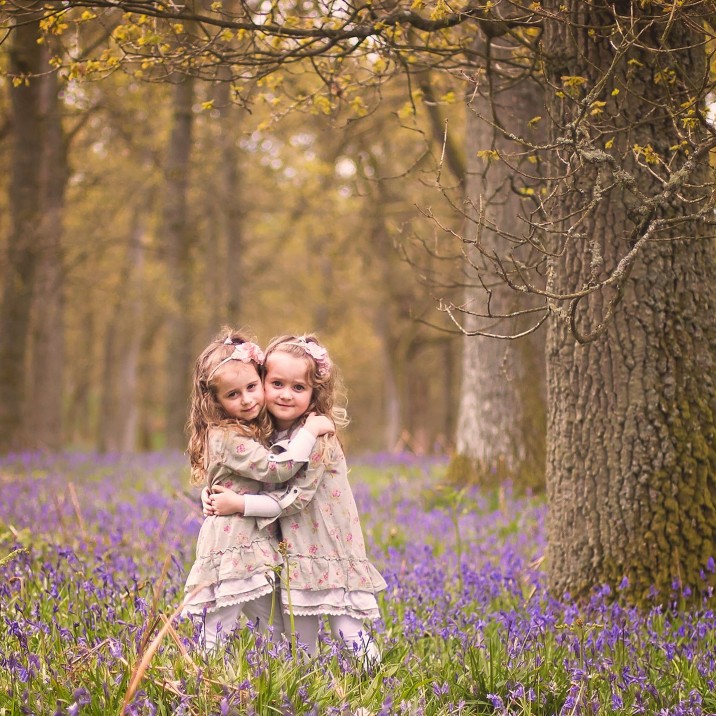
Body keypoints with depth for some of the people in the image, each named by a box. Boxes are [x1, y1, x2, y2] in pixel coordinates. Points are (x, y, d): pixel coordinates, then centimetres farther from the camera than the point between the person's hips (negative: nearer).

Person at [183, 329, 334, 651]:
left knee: (279, 634, 11)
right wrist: (310, 430, -16)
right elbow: (275, 469, -21)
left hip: (259, 549, 9)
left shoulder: (256, 431, 13)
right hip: (229, 552, -9)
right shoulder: (225, 437, -16)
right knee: (219, 645, -5)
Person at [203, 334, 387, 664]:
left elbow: (295, 498, -22)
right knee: (299, 644, 9)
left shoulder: (317, 436, -18)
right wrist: (212, 494, -5)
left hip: (332, 555, -6)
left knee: (349, 635, -6)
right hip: (296, 556, 7)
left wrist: (239, 503, -22)